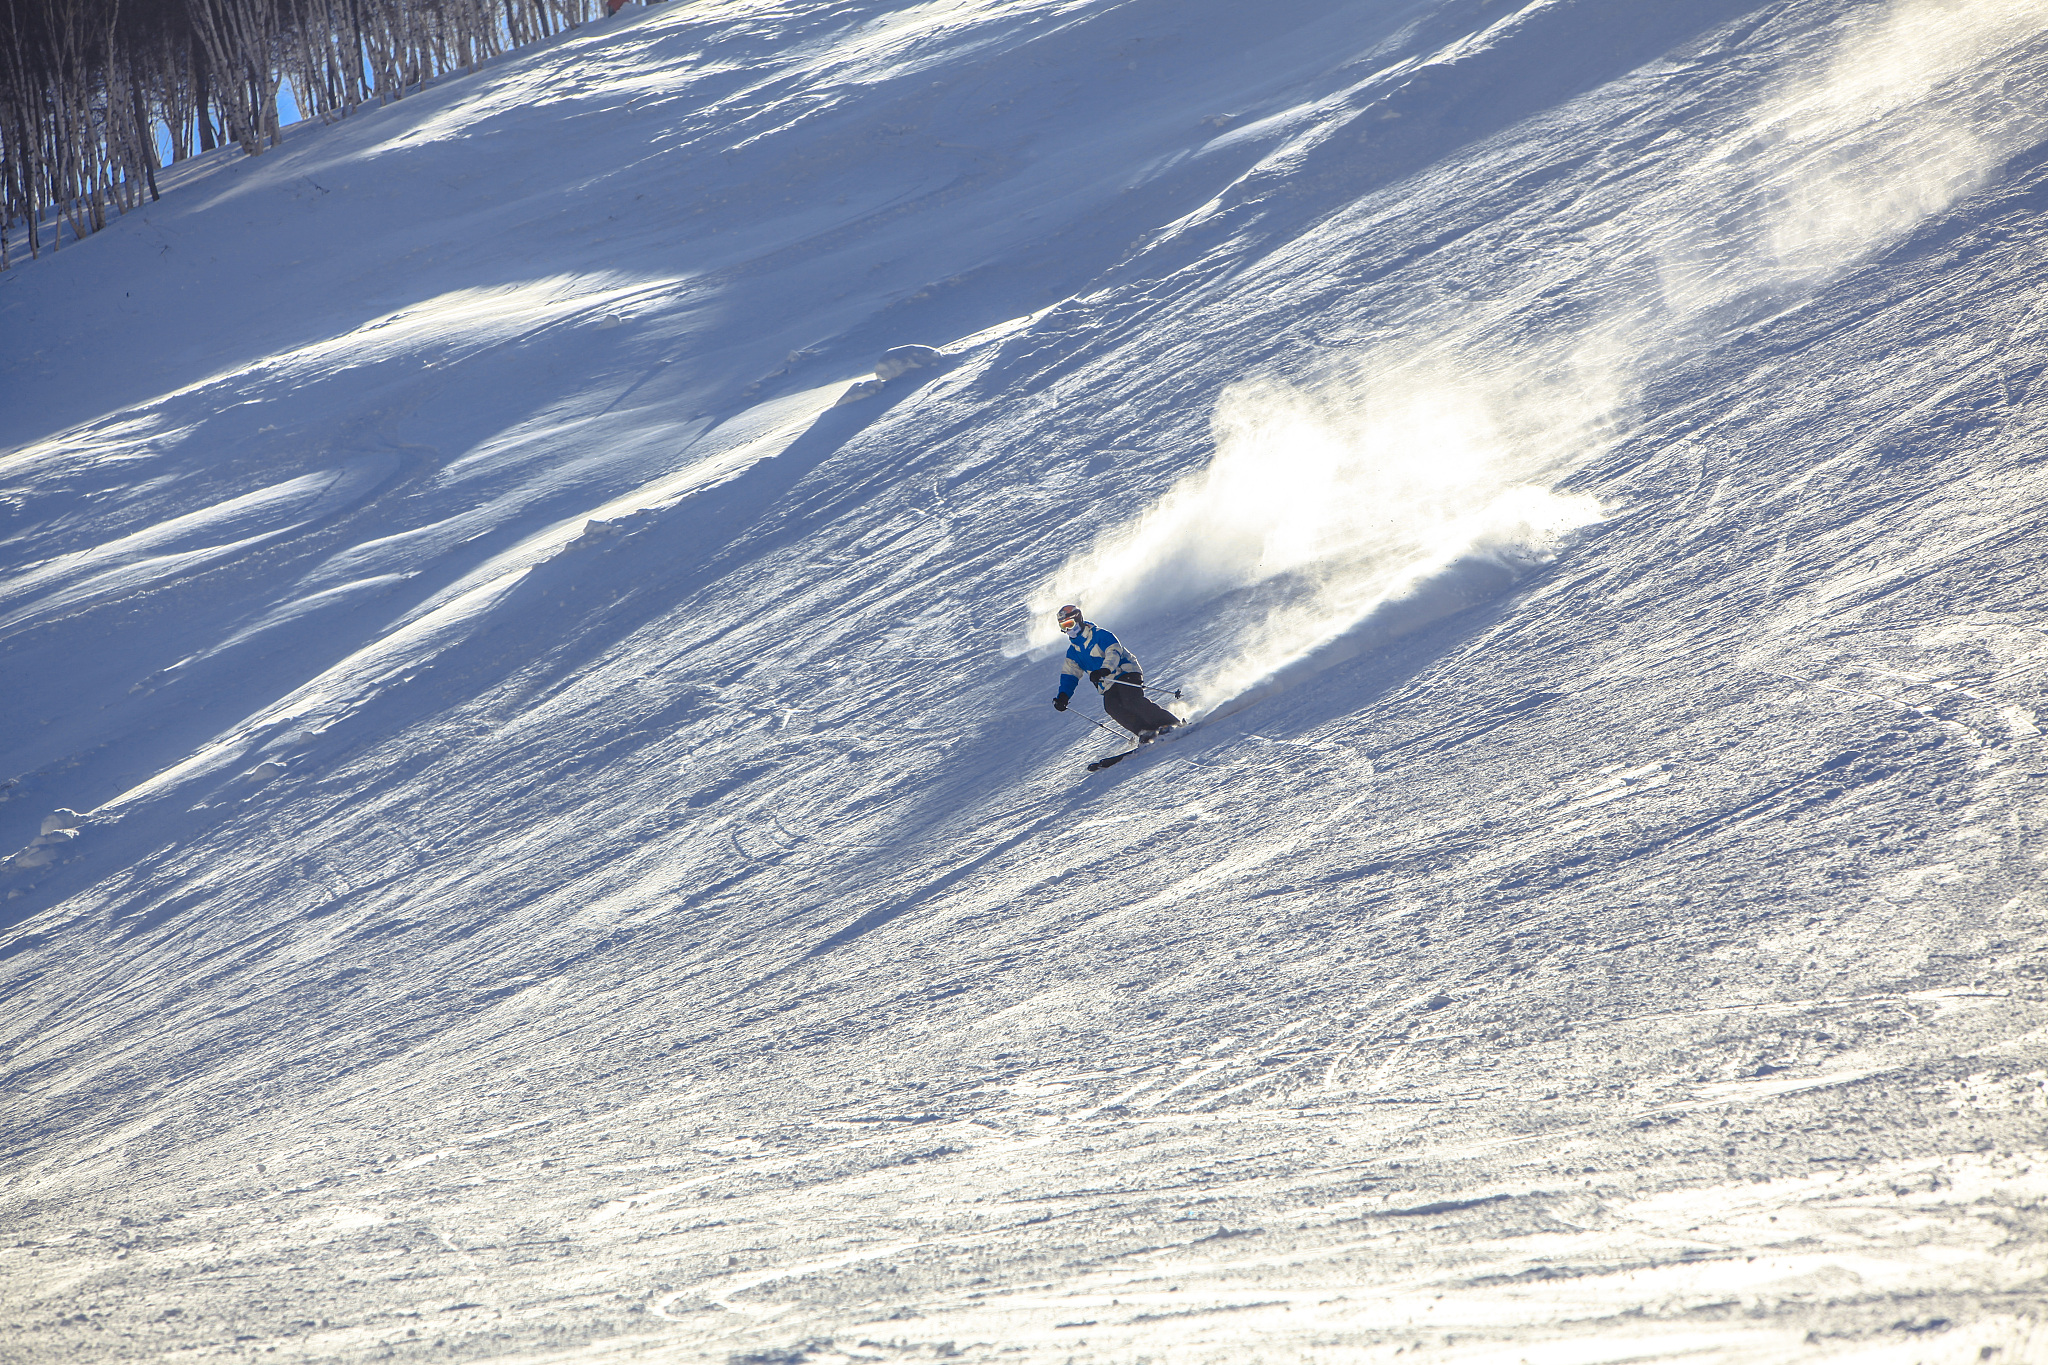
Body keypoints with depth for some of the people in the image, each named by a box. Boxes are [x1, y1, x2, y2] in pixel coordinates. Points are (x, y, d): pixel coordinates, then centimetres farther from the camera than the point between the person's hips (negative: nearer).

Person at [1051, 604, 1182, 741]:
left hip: (1126, 674, -6)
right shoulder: (1073, 650, 15)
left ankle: (1171, 723, -22)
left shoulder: (1099, 635, -6)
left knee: (1132, 701, -29)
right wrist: (1063, 696, 1)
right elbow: (1070, 674, 17)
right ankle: (1145, 730, -27)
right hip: (1108, 687, 6)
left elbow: (1114, 652, -21)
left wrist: (1104, 670, -39)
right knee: (1112, 707, -24)